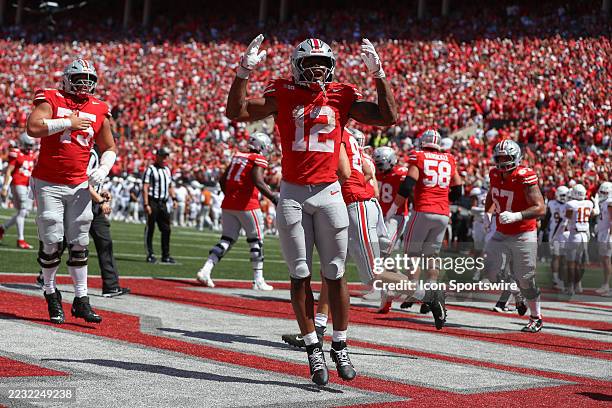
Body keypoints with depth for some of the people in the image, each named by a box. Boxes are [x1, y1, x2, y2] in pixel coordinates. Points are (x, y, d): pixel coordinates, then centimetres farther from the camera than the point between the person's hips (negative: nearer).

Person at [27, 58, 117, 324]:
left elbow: (109, 148, 17)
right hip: (48, 184, -3)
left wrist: (103, 168, -3)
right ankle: (51, 293, 18)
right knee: (51, 242, -2)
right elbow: (33, 128, -23)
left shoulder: (98, 111, 7)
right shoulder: (51, 100, -5)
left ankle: (81, 300, 11)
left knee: (79, 244, 3)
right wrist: (68, 122, -18)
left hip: (79, 186, 3)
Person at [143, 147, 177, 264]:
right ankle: (150, 255, 2)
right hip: (152, 201, -7)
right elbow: (145, 188, -13)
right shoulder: (151, 169, -7)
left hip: (163, 203, 7)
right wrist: (146, 204, -20)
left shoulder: (167, 170, 16)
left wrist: (174, 198, 11)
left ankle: (166, 255, 12)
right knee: (150, 228, -2)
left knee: (166, 229, 6)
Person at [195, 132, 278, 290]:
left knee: (227, 240, 9)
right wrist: (273, 198, -17)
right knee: (256, 241, 7)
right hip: (247, 205, -6)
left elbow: (222, 180, 17)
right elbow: (258, 182, -20)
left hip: (228, 204, 6)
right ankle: (258, 280, 10)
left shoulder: (237, 156, 14)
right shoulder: (259, 160, -6)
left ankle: (205, 270, -6)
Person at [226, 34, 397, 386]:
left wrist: (379, 74, -6)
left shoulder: (342, 97, 3)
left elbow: (389, 117, 0)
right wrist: (244, 72, -14)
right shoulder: (282, 95, 2)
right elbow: (236, 112, -5)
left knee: (335, 274, 4)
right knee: (300, 275, 3)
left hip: (329, 193, 0)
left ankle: (340, 348, 17)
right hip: (292, 195, 0)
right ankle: (314, 350, 12)